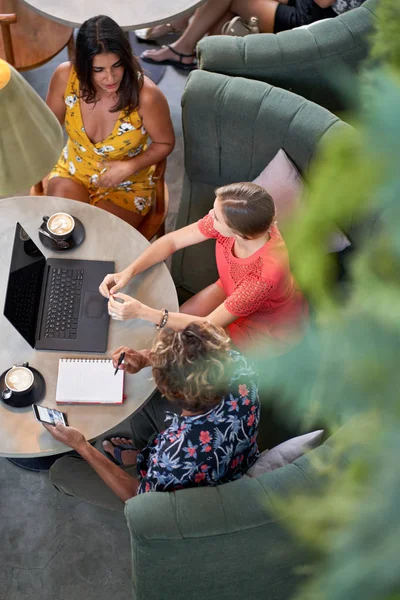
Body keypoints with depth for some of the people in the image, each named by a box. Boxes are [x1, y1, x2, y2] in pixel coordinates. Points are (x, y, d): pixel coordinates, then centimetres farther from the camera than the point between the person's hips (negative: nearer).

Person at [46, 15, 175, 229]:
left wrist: (129, 167, -23)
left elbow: (165, 143, -10)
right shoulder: (65, 77, -20)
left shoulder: (146, 95, -29)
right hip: (72, 171, 2)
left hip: (126, 185, -2)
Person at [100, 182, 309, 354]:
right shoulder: (233, 218, -28)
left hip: (270, 323, -5)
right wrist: (128, 272, -27)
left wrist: (142, 312, -37)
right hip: (232, 291, 5)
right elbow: (172, 241, -14)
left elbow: (210, 325, -34)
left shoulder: (268, 271, -44)